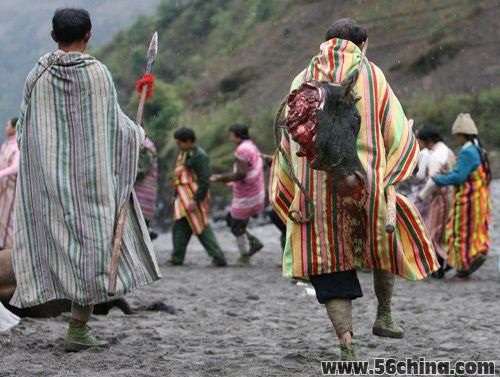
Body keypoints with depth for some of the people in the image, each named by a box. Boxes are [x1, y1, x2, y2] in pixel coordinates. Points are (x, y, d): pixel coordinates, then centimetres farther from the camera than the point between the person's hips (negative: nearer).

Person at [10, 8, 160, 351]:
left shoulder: (38, 75, -1)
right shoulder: (97, 73, -8)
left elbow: (25, 129, 3)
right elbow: (115, 125, -4)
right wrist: (138, 134, 17)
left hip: (50, 176, 3)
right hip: (92, 173, -3)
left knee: (59, 243, 12)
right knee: (95, 244, 3)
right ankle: (78, 330, -1)